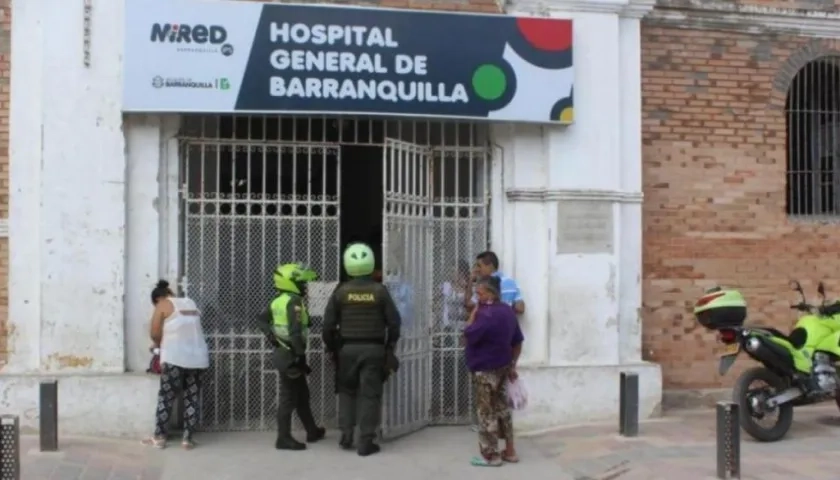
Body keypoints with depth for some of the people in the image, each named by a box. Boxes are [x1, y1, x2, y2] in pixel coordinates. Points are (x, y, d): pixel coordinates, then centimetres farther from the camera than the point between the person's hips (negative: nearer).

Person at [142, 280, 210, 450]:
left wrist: (158, 344, 17)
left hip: (175, 358, -5)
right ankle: (187, 438, 8)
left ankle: (159, 437, 10)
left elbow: (155, 332, -4)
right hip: (198, 357, 5)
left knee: (166, 397, 5)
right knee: (192, 398, 7)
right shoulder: (191, 303, 18)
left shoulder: (163, 305, 2)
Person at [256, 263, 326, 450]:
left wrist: (271, 336, 10)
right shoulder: (294, 301, -19)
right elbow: (295, 331, -25)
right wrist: (300, 355, -21)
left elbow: (262, 319, 17)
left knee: (302, 394, 19)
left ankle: (312, 431, 30)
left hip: (283, 351, 9)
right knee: (289, 397, -2)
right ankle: (284, 439, 5)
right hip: (290, 354, -9)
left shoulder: (279, 301, 8)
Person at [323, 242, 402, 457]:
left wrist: (331, 347, 13)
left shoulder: (341, 291, -3)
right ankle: (366, 442, 3)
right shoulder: (379, 291, -4)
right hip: (373, 348, -1)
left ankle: (346, 434, 13)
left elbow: (328, 323, -1)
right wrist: (390, 346, 15)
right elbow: (394, 321, 0)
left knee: (347, 391, 18)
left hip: (347, 348, 1)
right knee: (370, 394, 3)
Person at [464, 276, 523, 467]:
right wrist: (513, 365, 17)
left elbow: (468, 335, -20)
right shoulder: (507, 311, 7)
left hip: (485, 369, -9)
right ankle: (510, 451, 23)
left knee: (487, 412, 1)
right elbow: (518, 341, 11)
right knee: (502, 407, 17)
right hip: (502, 367, 9)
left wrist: (473, 313, -12)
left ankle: (491, 456, 9)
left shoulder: (487, 314, -22)